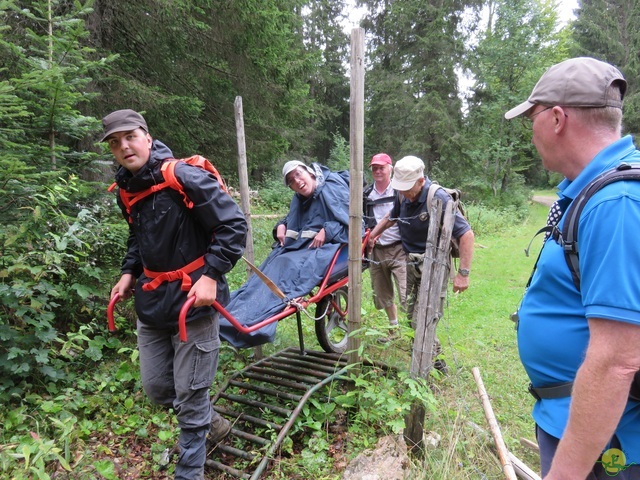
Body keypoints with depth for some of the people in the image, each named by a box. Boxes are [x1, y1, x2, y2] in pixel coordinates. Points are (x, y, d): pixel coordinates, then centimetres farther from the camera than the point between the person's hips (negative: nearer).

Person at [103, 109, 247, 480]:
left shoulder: (184, 177, -16)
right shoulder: (127, 189, 8)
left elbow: (234, 224, -17)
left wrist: (211, 276, -20)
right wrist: (129, 272, 10)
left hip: (192, 300, -8)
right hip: (151, 302, 8)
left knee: (189, 395, 4)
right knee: (156, 387, 17)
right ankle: (212, 424, 42)